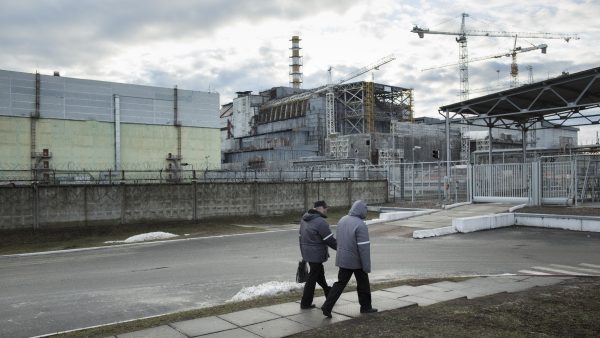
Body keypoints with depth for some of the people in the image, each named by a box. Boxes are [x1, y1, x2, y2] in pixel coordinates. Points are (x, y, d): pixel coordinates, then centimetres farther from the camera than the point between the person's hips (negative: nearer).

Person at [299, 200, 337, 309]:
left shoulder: (304, 219, 8)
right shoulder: (321, 222, -21)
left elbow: (301, 237, 14)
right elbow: (330, 240, -19)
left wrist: (303, 252, 22)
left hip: (307, 252, 9)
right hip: (316, 254, -9)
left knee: (319, 272, 22)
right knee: (312, 278, 1)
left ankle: (328, 292, 37)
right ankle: (305, 303, 8)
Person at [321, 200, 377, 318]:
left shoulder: (342, 220, 4)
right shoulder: (360, 225, -21)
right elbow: (364, 247, -21)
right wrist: (367, 266, -16)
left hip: (343, 259, 6)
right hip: (357, 261, -6)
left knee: (340, 283, 11)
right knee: (363, 284, 13)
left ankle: (327, 307, 3)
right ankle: (365, 307, 27)